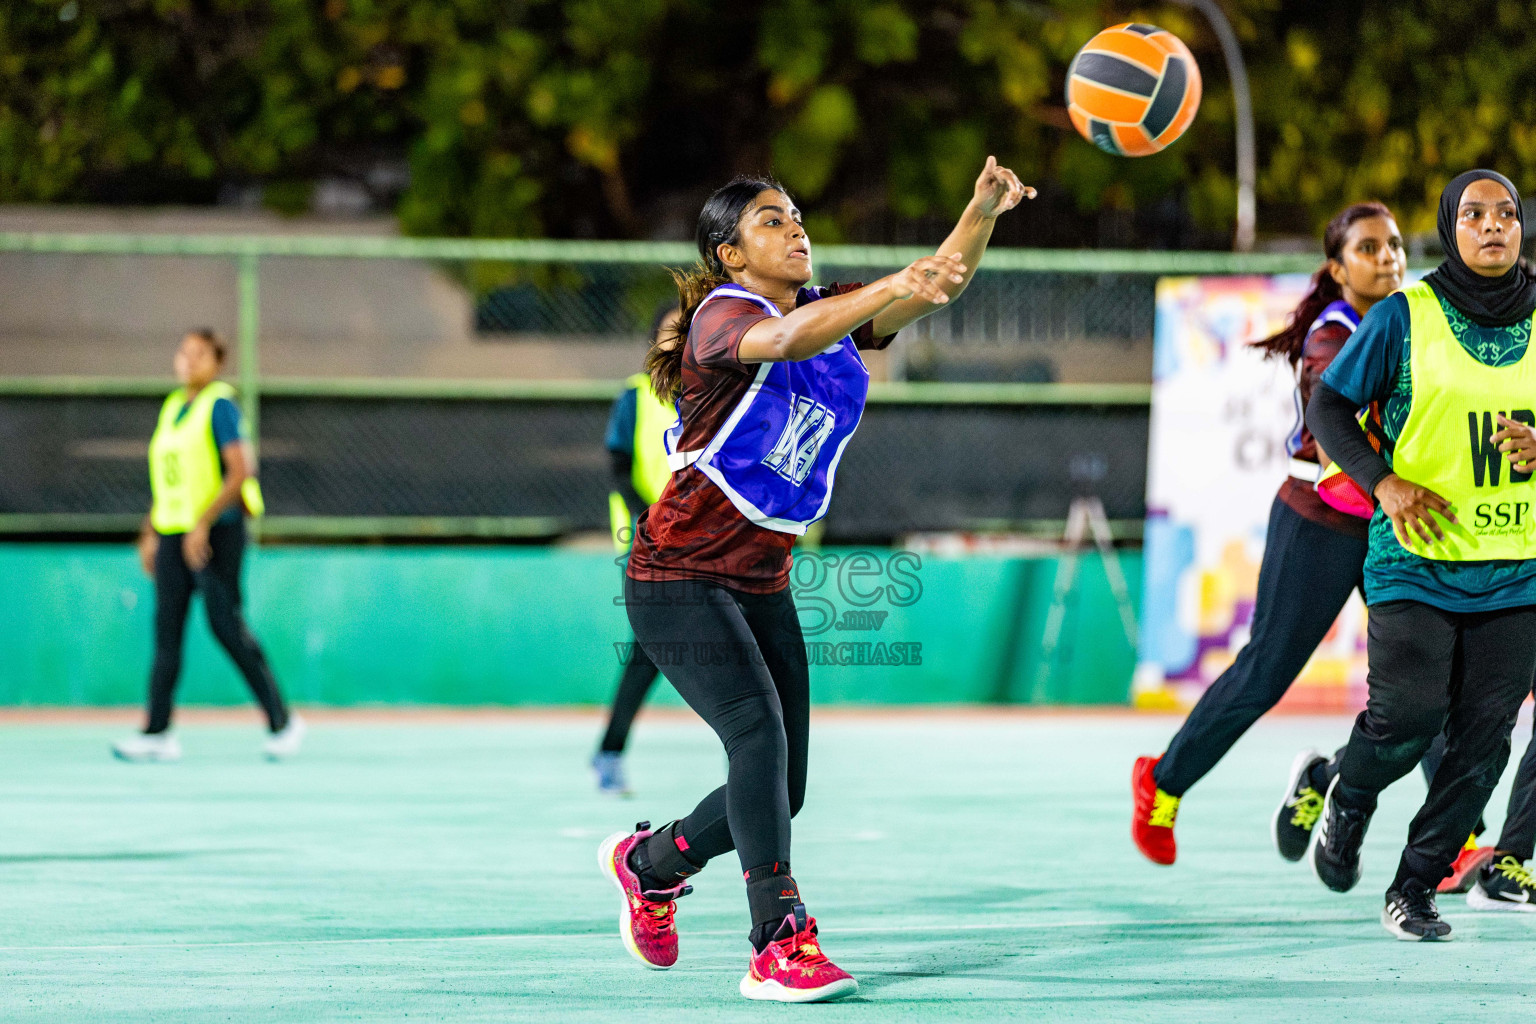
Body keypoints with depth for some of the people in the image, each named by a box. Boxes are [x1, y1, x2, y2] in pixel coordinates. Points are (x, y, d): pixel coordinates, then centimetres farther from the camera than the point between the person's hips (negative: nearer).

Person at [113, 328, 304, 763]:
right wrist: (150, 532, 17)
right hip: (172, 532, 7)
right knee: (166, 629, -1)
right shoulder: (172, 408, 17)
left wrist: (203, 523, -20)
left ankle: (282, 722, 1)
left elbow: (240, 471, -16)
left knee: (227, 626, -9)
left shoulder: (220, 406, -7)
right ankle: (158, 733, -3)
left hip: (216, 532, -7)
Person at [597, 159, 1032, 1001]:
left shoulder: (827, 309, 8)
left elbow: (938, 284, -2)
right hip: (678, 579, -8)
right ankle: (778, 945, -28)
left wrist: (981, 214, -22)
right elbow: (784, 341, -37)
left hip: (761, 582, 8)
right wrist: (892, 289, -53)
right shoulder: (722, 315, -14)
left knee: (781, 789, 6)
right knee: (760, 735, -25)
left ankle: (649, 862, 32)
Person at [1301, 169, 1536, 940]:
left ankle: (1415, 888, 12)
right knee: (1409, 715, -13)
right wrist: (1384, 482, -12)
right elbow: (1328, 403, 2)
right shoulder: (1404, 318, -3)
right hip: (1416, 560, -3)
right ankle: (1346, 796, 22)